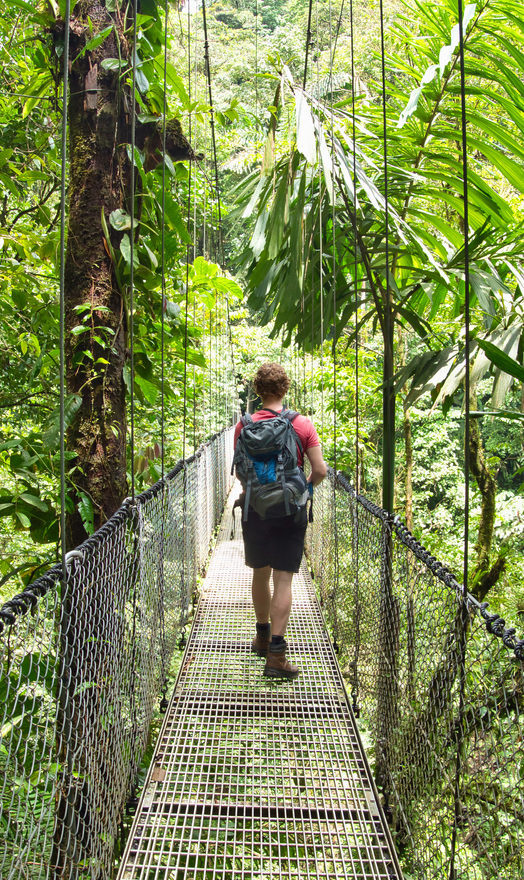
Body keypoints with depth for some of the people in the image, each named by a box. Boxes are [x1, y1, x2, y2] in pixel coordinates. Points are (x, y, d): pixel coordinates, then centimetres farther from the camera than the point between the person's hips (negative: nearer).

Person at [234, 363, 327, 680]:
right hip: (291, 511, -2)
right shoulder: (303, 424, -7)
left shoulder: (244, 425, -3)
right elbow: (320, 470, -9)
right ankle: (276, 652, -3)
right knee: (283, 579, 1)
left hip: (256, 508, 2)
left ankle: (263, 636, 35)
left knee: (260, 573, 18)